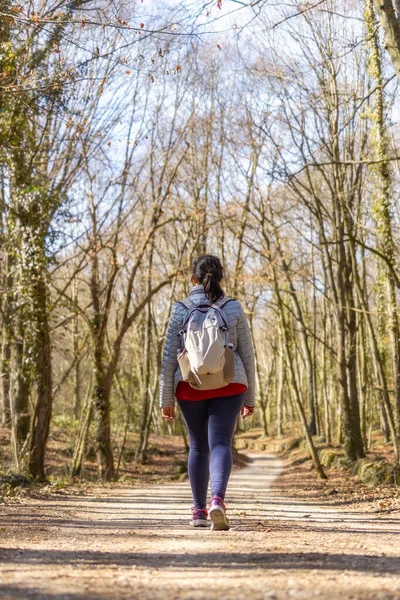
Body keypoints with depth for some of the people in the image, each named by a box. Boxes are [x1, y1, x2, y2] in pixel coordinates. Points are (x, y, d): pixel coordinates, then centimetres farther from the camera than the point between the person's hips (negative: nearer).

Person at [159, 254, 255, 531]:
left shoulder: (181, 310, 0)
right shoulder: (234, 309, 1)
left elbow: (169, 357, -1)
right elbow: (247, 355, 2)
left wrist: (166, 399, 5)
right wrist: (250, 397, 10)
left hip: (190, 387, 1)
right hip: (228, 386, -1)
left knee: (198, 446, 15)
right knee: (220, 444, -7)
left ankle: (199, 510, 18)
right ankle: (218, 500, -30)